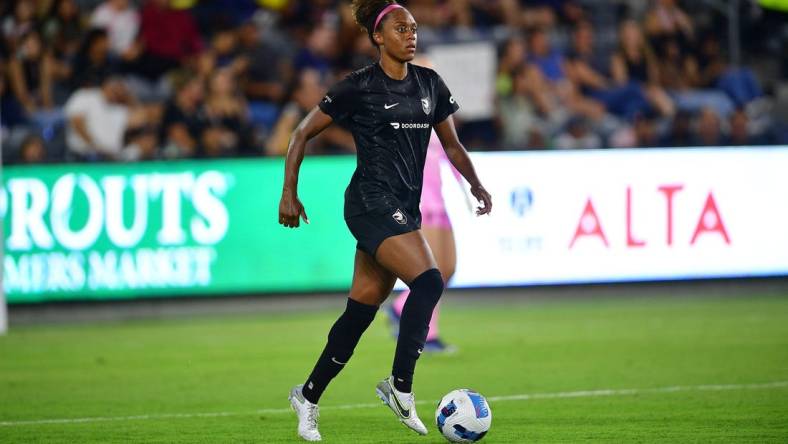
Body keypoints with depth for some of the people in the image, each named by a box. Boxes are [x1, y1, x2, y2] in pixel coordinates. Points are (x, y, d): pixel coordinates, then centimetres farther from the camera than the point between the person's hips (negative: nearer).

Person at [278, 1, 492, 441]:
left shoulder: (429, 84, 11)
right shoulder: (359, 87, -6)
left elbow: (451, 143, 21)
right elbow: (303, 133, 1)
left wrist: (476, 184, 8)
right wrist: (289, 193, -3)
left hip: (406, 208, 6)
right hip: (372, 203, -6)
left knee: (362, 309, 8)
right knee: (428, 282, -23)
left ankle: (308, 396, 20)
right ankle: (400, 385, -16)